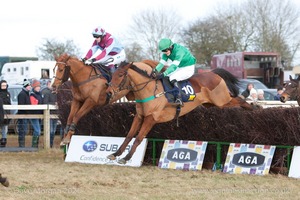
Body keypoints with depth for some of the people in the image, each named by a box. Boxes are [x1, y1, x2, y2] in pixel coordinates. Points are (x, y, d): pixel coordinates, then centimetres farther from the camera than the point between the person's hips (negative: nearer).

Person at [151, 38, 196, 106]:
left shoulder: (179, 50, -31)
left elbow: (174, 65, -38)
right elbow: (162, 63, -15)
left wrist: (163, 74, -47)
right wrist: (156, 70, -36)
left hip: (188, 68, -9)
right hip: (179, 68, 9)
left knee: (172, 78, -29)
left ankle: (179, 99, -31)